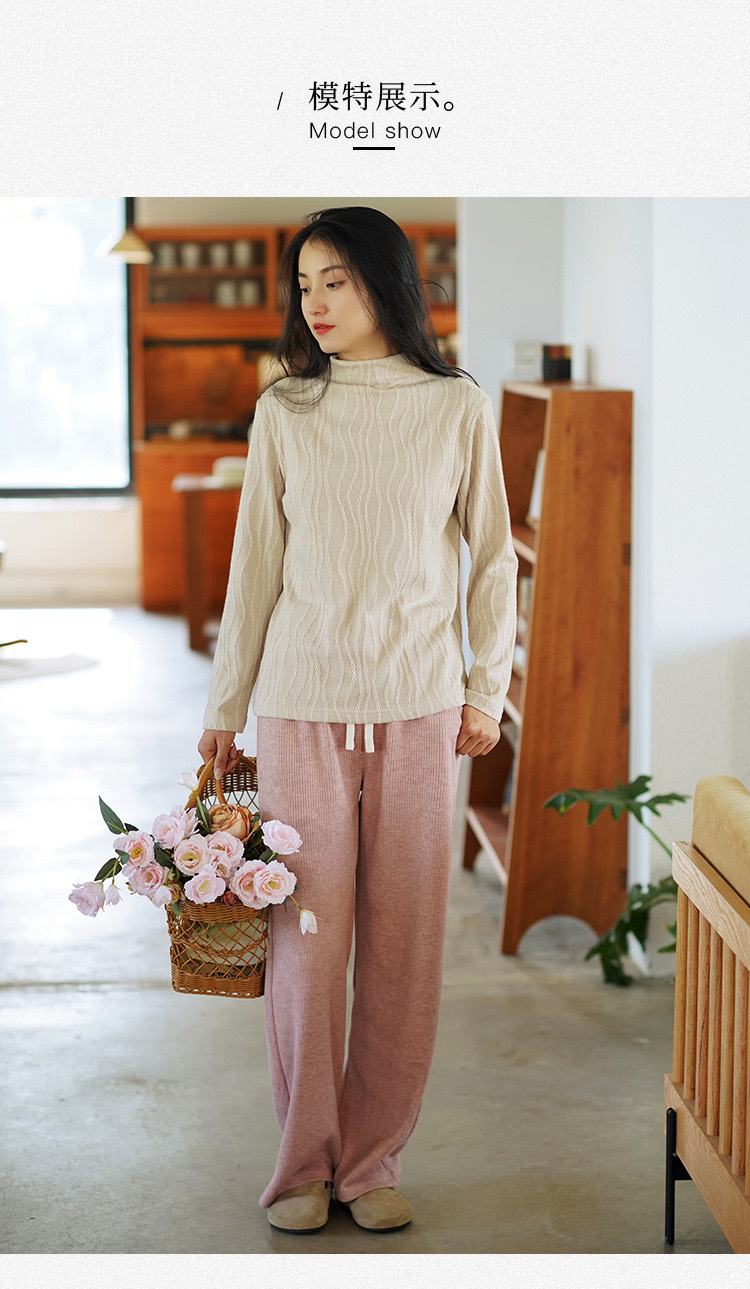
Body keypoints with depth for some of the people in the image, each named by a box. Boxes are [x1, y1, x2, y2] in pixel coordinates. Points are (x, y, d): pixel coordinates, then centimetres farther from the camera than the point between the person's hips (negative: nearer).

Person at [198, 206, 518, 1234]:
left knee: (404, 941, 4)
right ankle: (306, 1161, 17)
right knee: (305, 934, 2)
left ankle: (374, 1160, 18)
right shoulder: (284, 411, 3)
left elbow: (494, 558, 9)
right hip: (303, 704, 0)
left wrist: (487, 689, 3)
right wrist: (225, 708, 9)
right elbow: (256, 565, 7)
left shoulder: (459, 409, 2)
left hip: (420, 706, 0)